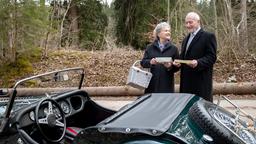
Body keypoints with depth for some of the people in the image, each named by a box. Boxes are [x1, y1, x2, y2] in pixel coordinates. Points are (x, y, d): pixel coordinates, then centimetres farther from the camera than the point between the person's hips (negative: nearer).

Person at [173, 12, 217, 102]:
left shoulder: (208, 37, -4)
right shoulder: (186, 39, 23)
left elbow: (212, 57, -11)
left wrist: (198, 62, -26)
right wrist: (178, 62, 6)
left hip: (201, 81, -7)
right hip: (186, 81, 8)